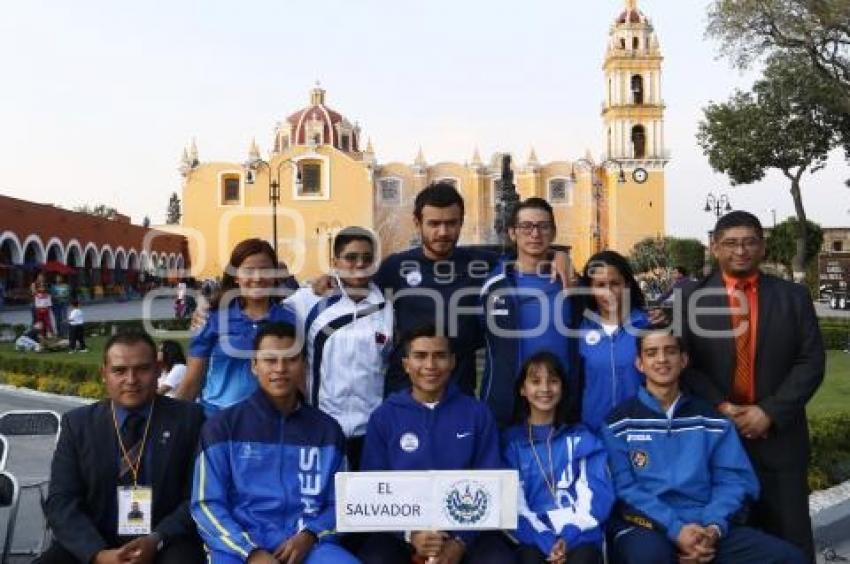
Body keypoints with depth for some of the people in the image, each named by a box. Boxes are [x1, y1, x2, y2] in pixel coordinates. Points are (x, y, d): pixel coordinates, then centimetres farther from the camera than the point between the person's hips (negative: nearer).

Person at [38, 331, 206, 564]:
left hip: (166, 543, -2)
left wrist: (156, 541, -17)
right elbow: (61, 501, 0)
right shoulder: (77, 423, 6)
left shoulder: (188, 418, 1)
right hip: (95, 543, 3)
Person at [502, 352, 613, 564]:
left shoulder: (582, 438, 13)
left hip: (580, 535, 1)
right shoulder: (511, 441, 9)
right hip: (533, 538, 0)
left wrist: (568, 537, -11)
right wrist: (546, 541, -13)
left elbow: (595, 494, 3)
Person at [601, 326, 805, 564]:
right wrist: (674, 529, -16)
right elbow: (623, 488, -5)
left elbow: (734, 479, 5)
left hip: (705, 529, 3)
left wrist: (713, 528, -12)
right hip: (647, 529, -3)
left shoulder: (712, 419, 14)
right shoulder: (619, 423, 4)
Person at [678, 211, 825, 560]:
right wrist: (720, 407, -15)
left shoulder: (793, 297, 5)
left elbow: (811, 362, -1)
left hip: (777, 434, 1)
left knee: (787, 539, 8)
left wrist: (770, 412, -11)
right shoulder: (692, 298, 2)